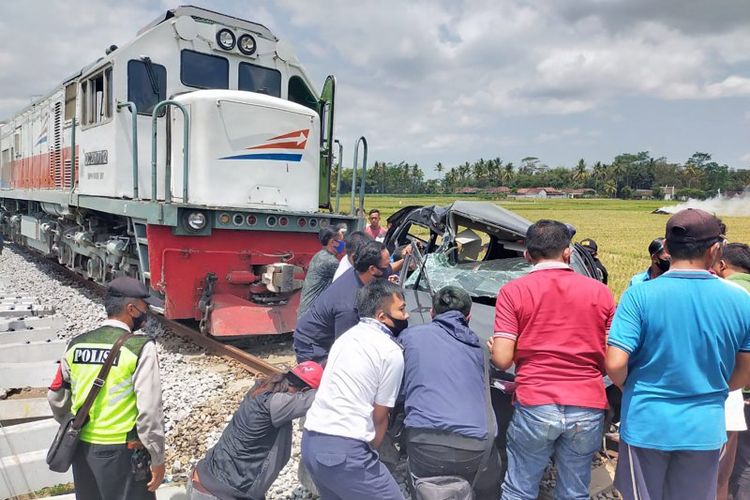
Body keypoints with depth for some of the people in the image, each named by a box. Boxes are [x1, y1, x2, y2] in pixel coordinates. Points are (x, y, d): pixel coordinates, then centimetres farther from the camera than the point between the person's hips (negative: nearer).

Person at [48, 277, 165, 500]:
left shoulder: (76, 345, 1)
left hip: (82, 448, 6)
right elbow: (149, 410, -19)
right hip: (122, 452, -6)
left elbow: (56, 398, 11)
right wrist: (157, 458, -9)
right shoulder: (140, 348, -17)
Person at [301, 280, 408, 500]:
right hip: (344, 450, -8)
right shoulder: (391, 352, -8)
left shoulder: (347, 336, 15)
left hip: (310, 441, 9)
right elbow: (379, 416, -1)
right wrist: (371, 451, 15)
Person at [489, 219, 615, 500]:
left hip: (535, 406, -2)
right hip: (588, 409, 3)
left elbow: (502, 360, -7)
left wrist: (492, 348, 14)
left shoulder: (513, 292, -3)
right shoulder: (600, 292, 5)